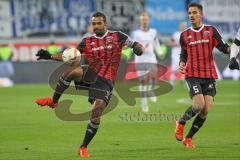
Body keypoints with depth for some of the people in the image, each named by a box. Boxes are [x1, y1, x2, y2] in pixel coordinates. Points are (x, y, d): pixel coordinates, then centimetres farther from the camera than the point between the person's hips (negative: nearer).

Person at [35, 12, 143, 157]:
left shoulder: (117, 36, 5)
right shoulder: (87, 41, 12)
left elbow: (136, 45, 6)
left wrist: (138, 48, -19)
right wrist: (50, 56, 2)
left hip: (105, 82, -2)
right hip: (91, 75, 2)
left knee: (96, 114, -17)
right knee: (72, 70, -31)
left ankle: (83, 148, -2)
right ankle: (53, 101, -15)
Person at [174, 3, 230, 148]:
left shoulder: (211, 30, 5)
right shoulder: (185, 35, 8)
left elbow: (222, 47, -4)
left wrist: (231, 49, -25)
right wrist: (182, 64, -2)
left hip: (209, 75, 1)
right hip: (193, 75, -1)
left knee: (206, 110, -6)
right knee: (198, 105, -20)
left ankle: (188, 138, 10)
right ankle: (181, 123, 9)